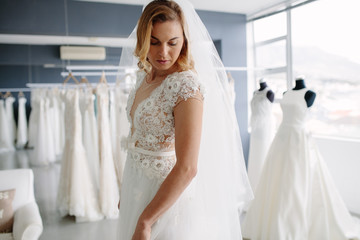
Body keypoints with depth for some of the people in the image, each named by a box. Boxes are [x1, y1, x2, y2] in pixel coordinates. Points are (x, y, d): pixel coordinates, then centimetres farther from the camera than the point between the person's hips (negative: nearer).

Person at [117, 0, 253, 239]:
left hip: (168, 198, -7)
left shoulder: (186, 84, -22)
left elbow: (187, 168, -26)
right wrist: (126, 192, 13)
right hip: (138, 189, 8)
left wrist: (145, 220, -20)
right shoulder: (144, 76, 2)